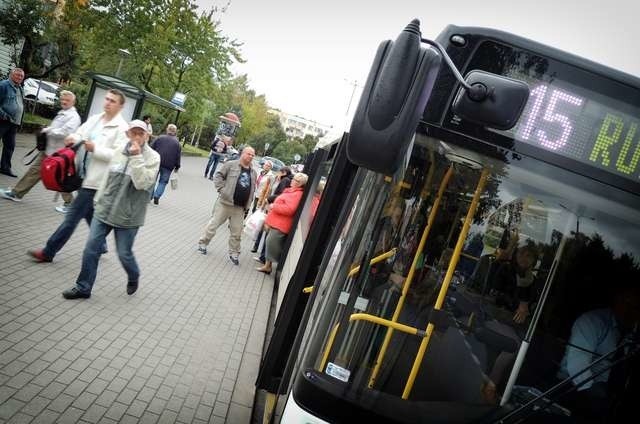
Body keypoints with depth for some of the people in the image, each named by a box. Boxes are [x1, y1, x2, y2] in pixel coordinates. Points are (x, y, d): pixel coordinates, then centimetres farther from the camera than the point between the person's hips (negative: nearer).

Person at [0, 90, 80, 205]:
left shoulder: (74, 117, -14)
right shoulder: (62, 113, 14)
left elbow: (65, 132, -28)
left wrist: (48, 130, -16)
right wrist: (47, 130, 6)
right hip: (48, 149, 9)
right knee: (34, 170, 15)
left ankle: (70, 202, 14)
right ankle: (16, 193, 25)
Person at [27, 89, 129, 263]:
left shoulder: (122, 128, -11)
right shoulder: (94, 119, 11)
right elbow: (79, 133, 14)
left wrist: (95, 149, -21)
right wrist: (74, 138, -9)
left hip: (95, 180, -8)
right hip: (84, 175, 8)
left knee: (72, 217, -2)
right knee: (90, 215, 20)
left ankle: (48, 252, 6)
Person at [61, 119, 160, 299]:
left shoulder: (152, 157, -10)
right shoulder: (119, 151, 5)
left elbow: (142, 183, -23)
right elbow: (108, 177, 15)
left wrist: (136, 157, -24)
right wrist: (99, 200, 17)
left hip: (128, 216, -4)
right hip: (104, 211, 5)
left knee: (124, 254, 6)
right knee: (91, 248, 5)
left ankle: (134, 278, 37)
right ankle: (83, 287, 18)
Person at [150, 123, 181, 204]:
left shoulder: (160, 138, 4)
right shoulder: (177, 142, 2)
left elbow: (152, 149, 5)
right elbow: (178, 156, 0)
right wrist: (177, 166, 7)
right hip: (168, 166, -1)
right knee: (163, 181, 9)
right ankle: (156, 196, -6)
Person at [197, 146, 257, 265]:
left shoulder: (253, 172, 14)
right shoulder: (231, 165, -4)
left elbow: (252, 189, 21)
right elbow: (218, 176, -4)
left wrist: (248, 204, 13)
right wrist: (222, 190, -14)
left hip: (240, 207, 5)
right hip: (225, 202, -4)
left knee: (236, 233, 8)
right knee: (213, 224, 5)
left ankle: (234, 253, 20)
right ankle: (202, 243, 23)